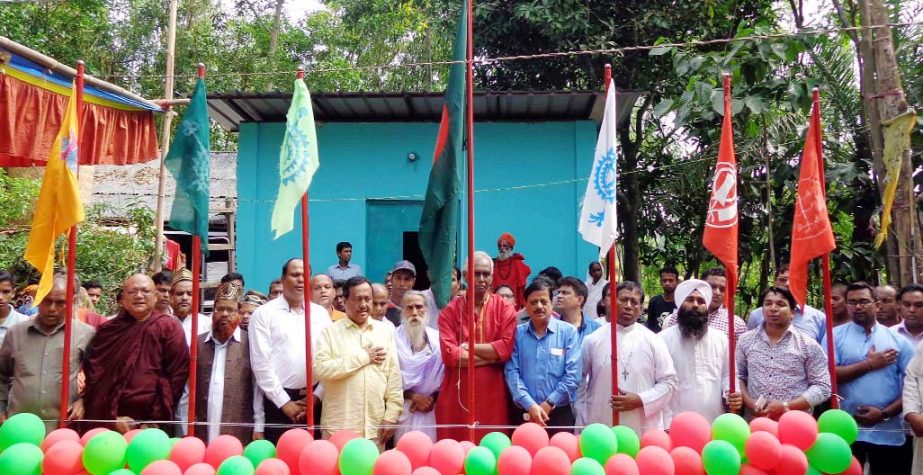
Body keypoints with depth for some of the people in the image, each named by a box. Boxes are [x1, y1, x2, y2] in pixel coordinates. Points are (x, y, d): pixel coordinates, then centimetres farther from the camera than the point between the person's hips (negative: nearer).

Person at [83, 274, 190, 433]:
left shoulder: (169, 327, -1)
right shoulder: (107, 330, 6)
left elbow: (179, 372, -4)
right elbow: (93, 374, 3)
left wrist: (157, 417, -7)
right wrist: (112, 418, -6)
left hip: (153, 425, -2)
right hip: (107, 423, 2)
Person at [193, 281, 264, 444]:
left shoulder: (250, 343, -1)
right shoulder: (198, 343, 8)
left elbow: (258, 388, 0)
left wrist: (258, 428, -3)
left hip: (239, 435, -2)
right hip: (202, 434, 3)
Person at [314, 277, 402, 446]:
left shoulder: (386, 330, 8)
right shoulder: (330, 331, 1)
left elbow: (394, 375, 6)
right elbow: (320, 369, -12)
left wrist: (391, 415, 0)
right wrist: (364, 356, -10)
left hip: (375, 426, 2)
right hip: (339, 426, -2)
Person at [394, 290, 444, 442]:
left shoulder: (438, 338, 5)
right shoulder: (394, 338, -5)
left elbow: (446, 373, 5)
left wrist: (433, 398, -5)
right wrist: (413, 396, -8)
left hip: (432, 409, 2)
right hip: (405, 409, -2)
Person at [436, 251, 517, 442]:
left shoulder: (505, 309, 4)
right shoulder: (450, 311, 2)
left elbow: (506, 348, -9)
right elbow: (449, 354, -9)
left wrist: (469, 347, -7)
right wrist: (492, 355, -9)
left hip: (493, 395, 0)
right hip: (457, 395, 0)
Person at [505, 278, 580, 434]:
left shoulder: (568, 332, -1)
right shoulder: (517, 333, 4)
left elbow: (572, 374, -6)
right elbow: (511, 372, -3)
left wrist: (548, 404, -9)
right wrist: (530, 405, -13)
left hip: (559, 414, -1)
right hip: (523, 413, 1)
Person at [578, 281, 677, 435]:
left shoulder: (653, 341, 3)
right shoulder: (593, 340, 4)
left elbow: (668, 381, 3)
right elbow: (579, 382, 10)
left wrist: (640, 400, -12)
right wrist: (583, 427, 6)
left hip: (643, 431, 0)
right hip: (600, 429, 1)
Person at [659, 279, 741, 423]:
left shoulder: (721, 338, 9)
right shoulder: (664, 339, -3)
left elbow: (727, 375, 15)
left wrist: (731, 394, -8)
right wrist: (666, 423, -9)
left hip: (716, 424, 3)